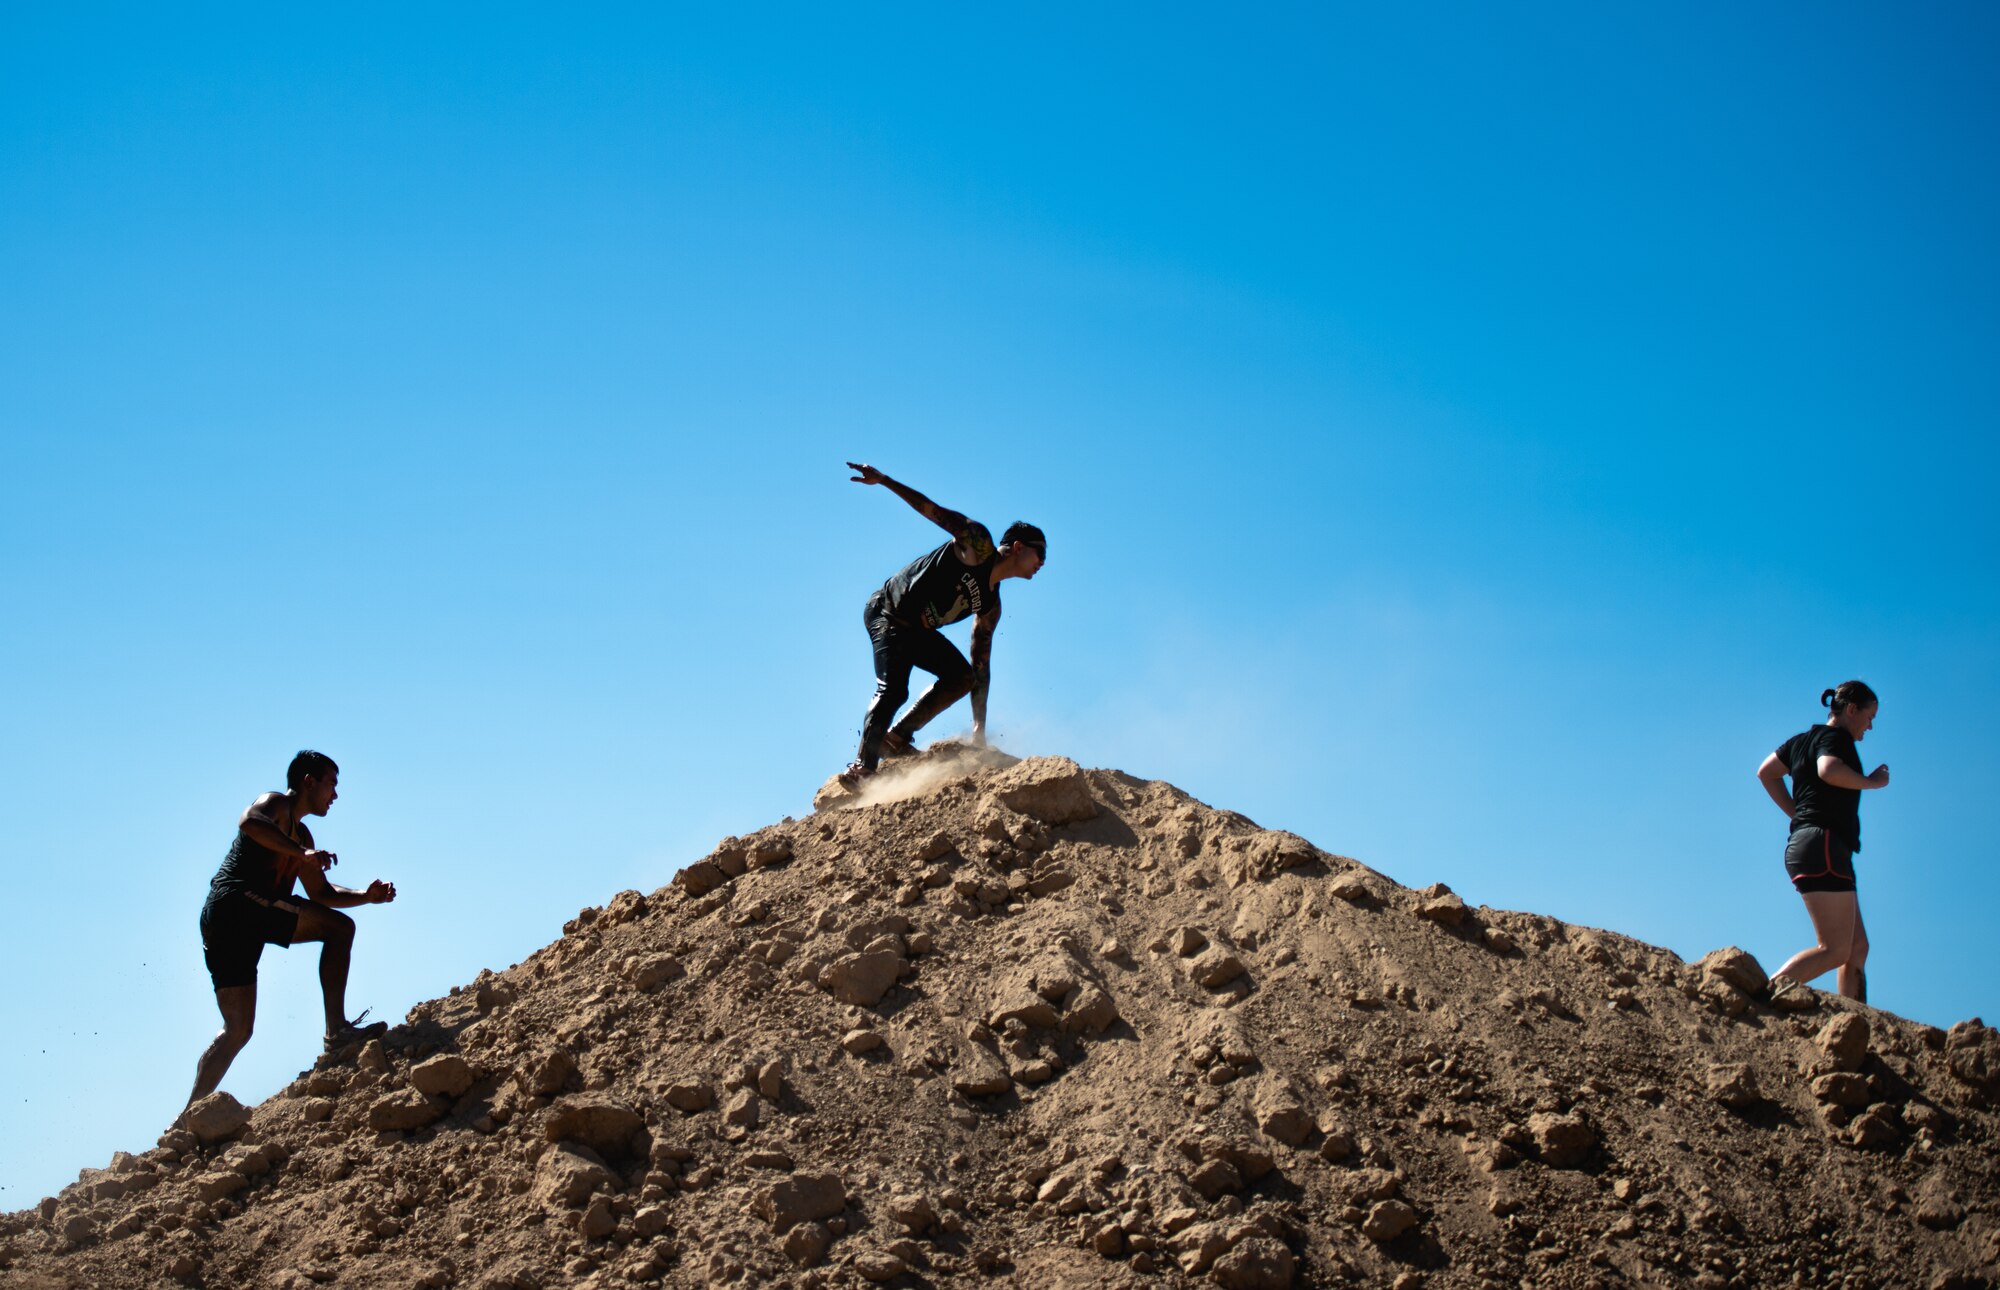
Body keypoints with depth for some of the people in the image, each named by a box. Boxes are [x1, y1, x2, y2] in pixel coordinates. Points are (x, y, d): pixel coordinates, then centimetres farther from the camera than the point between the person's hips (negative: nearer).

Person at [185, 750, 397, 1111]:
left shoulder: (301, 836, 29)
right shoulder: (275, 804, 2)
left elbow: (320, 893, 30)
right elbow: (249, 822, -22)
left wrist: (366, 896, 16)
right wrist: (303, 854, -26)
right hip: (234, 902, -10)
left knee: (238, 1030, 10)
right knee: (339, 926, -14)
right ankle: (337, 1030, -18)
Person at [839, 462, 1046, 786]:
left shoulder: (990, 606, 8)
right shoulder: (978, 544, -10)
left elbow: (981, 668, 9)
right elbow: (932, 510, -13)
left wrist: (979, 727, 4)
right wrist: (883, 480, -24)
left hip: (917, 630, 8)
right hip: (886, 611, -8)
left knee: (964, 676, -4)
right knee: (893, 689, -22)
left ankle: (898, 737, -3)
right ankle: (862, 767, -22)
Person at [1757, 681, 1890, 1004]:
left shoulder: (1804, 740, 20)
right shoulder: (1837, 737, -6)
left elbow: (1766, 772, 29)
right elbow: (1829, 770, -28)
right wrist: (1871, 781, -12)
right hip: (1824, 846, -10)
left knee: (1857, 949, 9)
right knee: (1836, 950, -15)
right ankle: (1766, 995, -26)